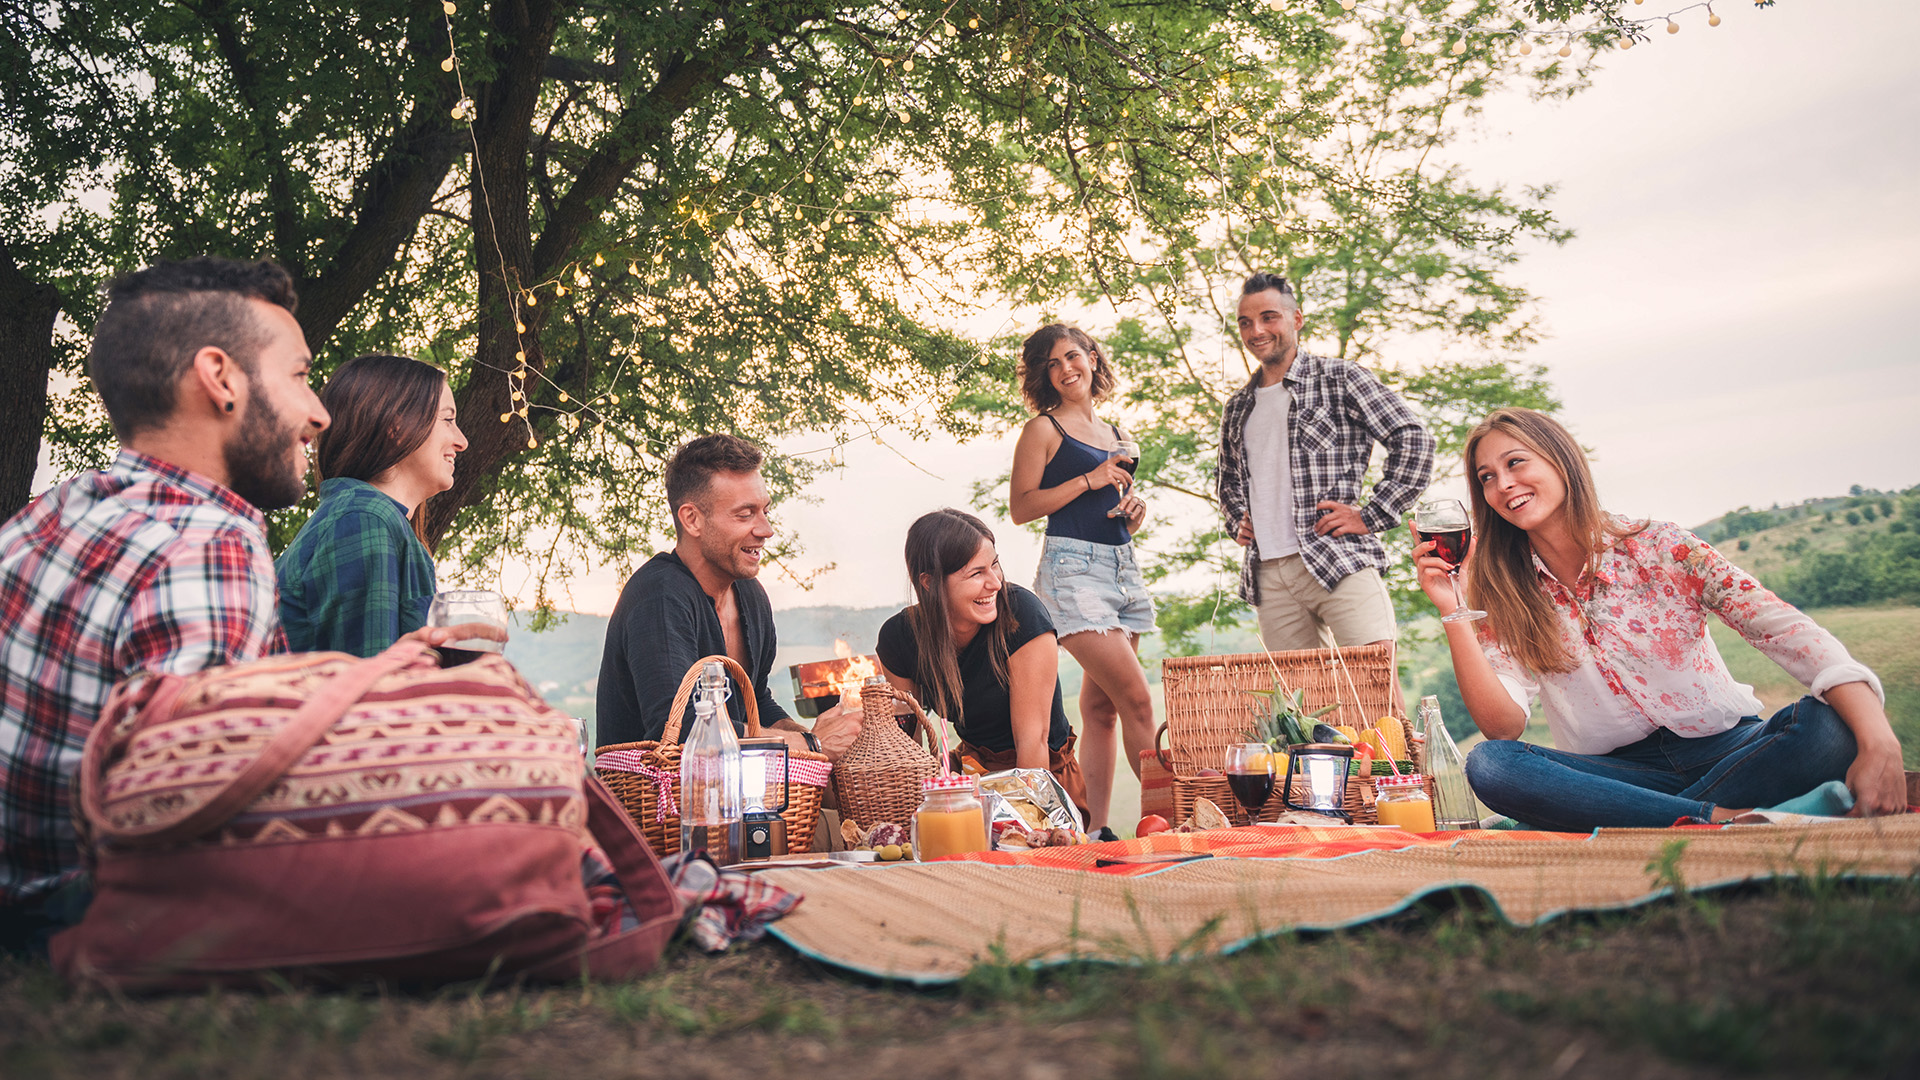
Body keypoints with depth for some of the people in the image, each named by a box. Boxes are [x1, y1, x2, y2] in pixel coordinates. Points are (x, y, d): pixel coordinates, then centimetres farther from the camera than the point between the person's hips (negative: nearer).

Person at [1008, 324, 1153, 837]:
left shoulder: (1114, 435, 20)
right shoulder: (1044, 429, 0)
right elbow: (1021, 507, -8)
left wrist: (1135, 510, 5)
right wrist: (1089, 480, -11)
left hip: (1123, 566, 7)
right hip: (1073, 569, -7)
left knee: (1101, 707, 5)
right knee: (1137, 699, -14)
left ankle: (1097, 827, 9)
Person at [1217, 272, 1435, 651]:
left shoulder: (1338, 378, 2)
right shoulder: (1237, 408, 19)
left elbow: (1413, 440, -3)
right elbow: (1228, 481, 35)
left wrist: (1370, 516, -8)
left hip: (1339, 561, -5)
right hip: (1269, 578, 5)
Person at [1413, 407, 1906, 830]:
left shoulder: (1659, 547, -4)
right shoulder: (1504, 595, 1)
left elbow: (1792, 634, -15)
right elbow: (1503, 726, -11)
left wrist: (1879, 743, -30)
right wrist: (1451, 610, -20)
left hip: (1727, 751, 0)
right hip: (1617, 775, 1)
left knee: (1833, 722, -29)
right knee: (1487, 765, -29)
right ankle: (1729, 820, -31)